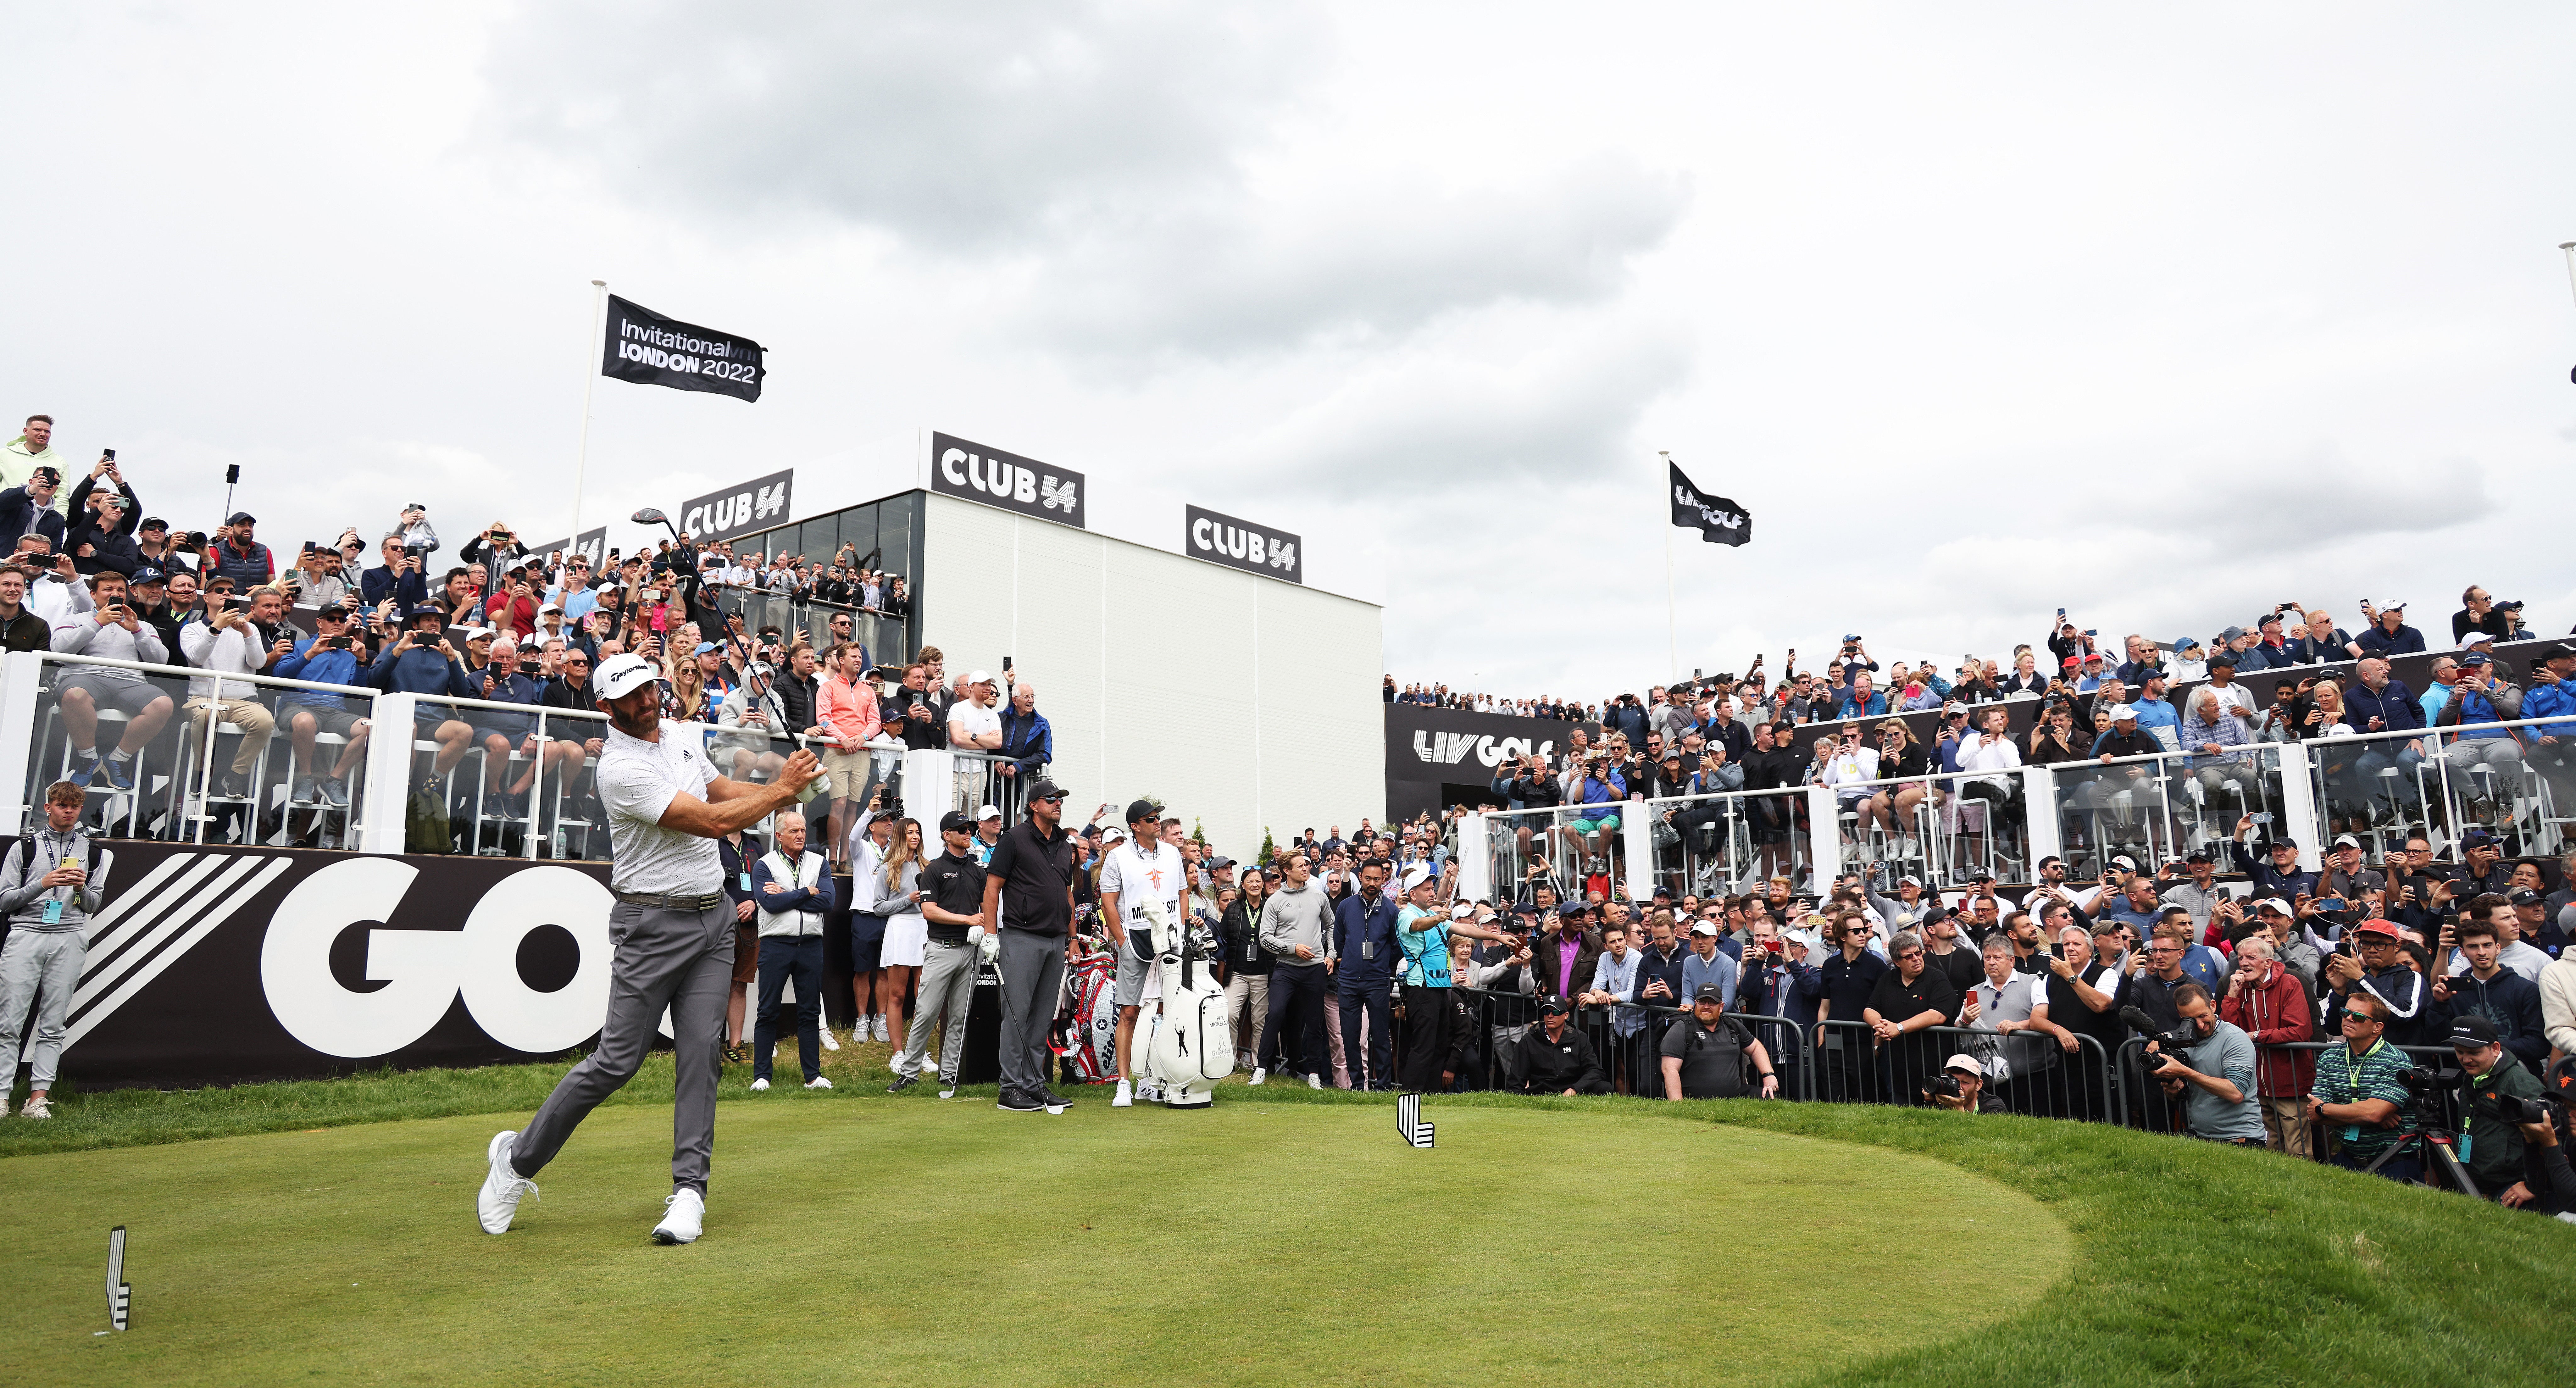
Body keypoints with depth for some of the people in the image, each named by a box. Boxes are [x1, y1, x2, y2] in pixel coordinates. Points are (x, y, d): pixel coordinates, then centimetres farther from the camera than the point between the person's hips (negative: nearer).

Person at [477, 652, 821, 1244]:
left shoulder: (683, 743, 11)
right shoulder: (621, 768, -16)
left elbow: (724, 790, 23)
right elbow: (712, 821, -21)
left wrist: (779, 791, 1)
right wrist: (784, 787, -14)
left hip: (714, 916, 6)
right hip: (653, 924, -6)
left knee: (701, 1051, -1)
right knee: (617, 1060, -3)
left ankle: (690, 1189, 2)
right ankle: (518, 1159, 18)